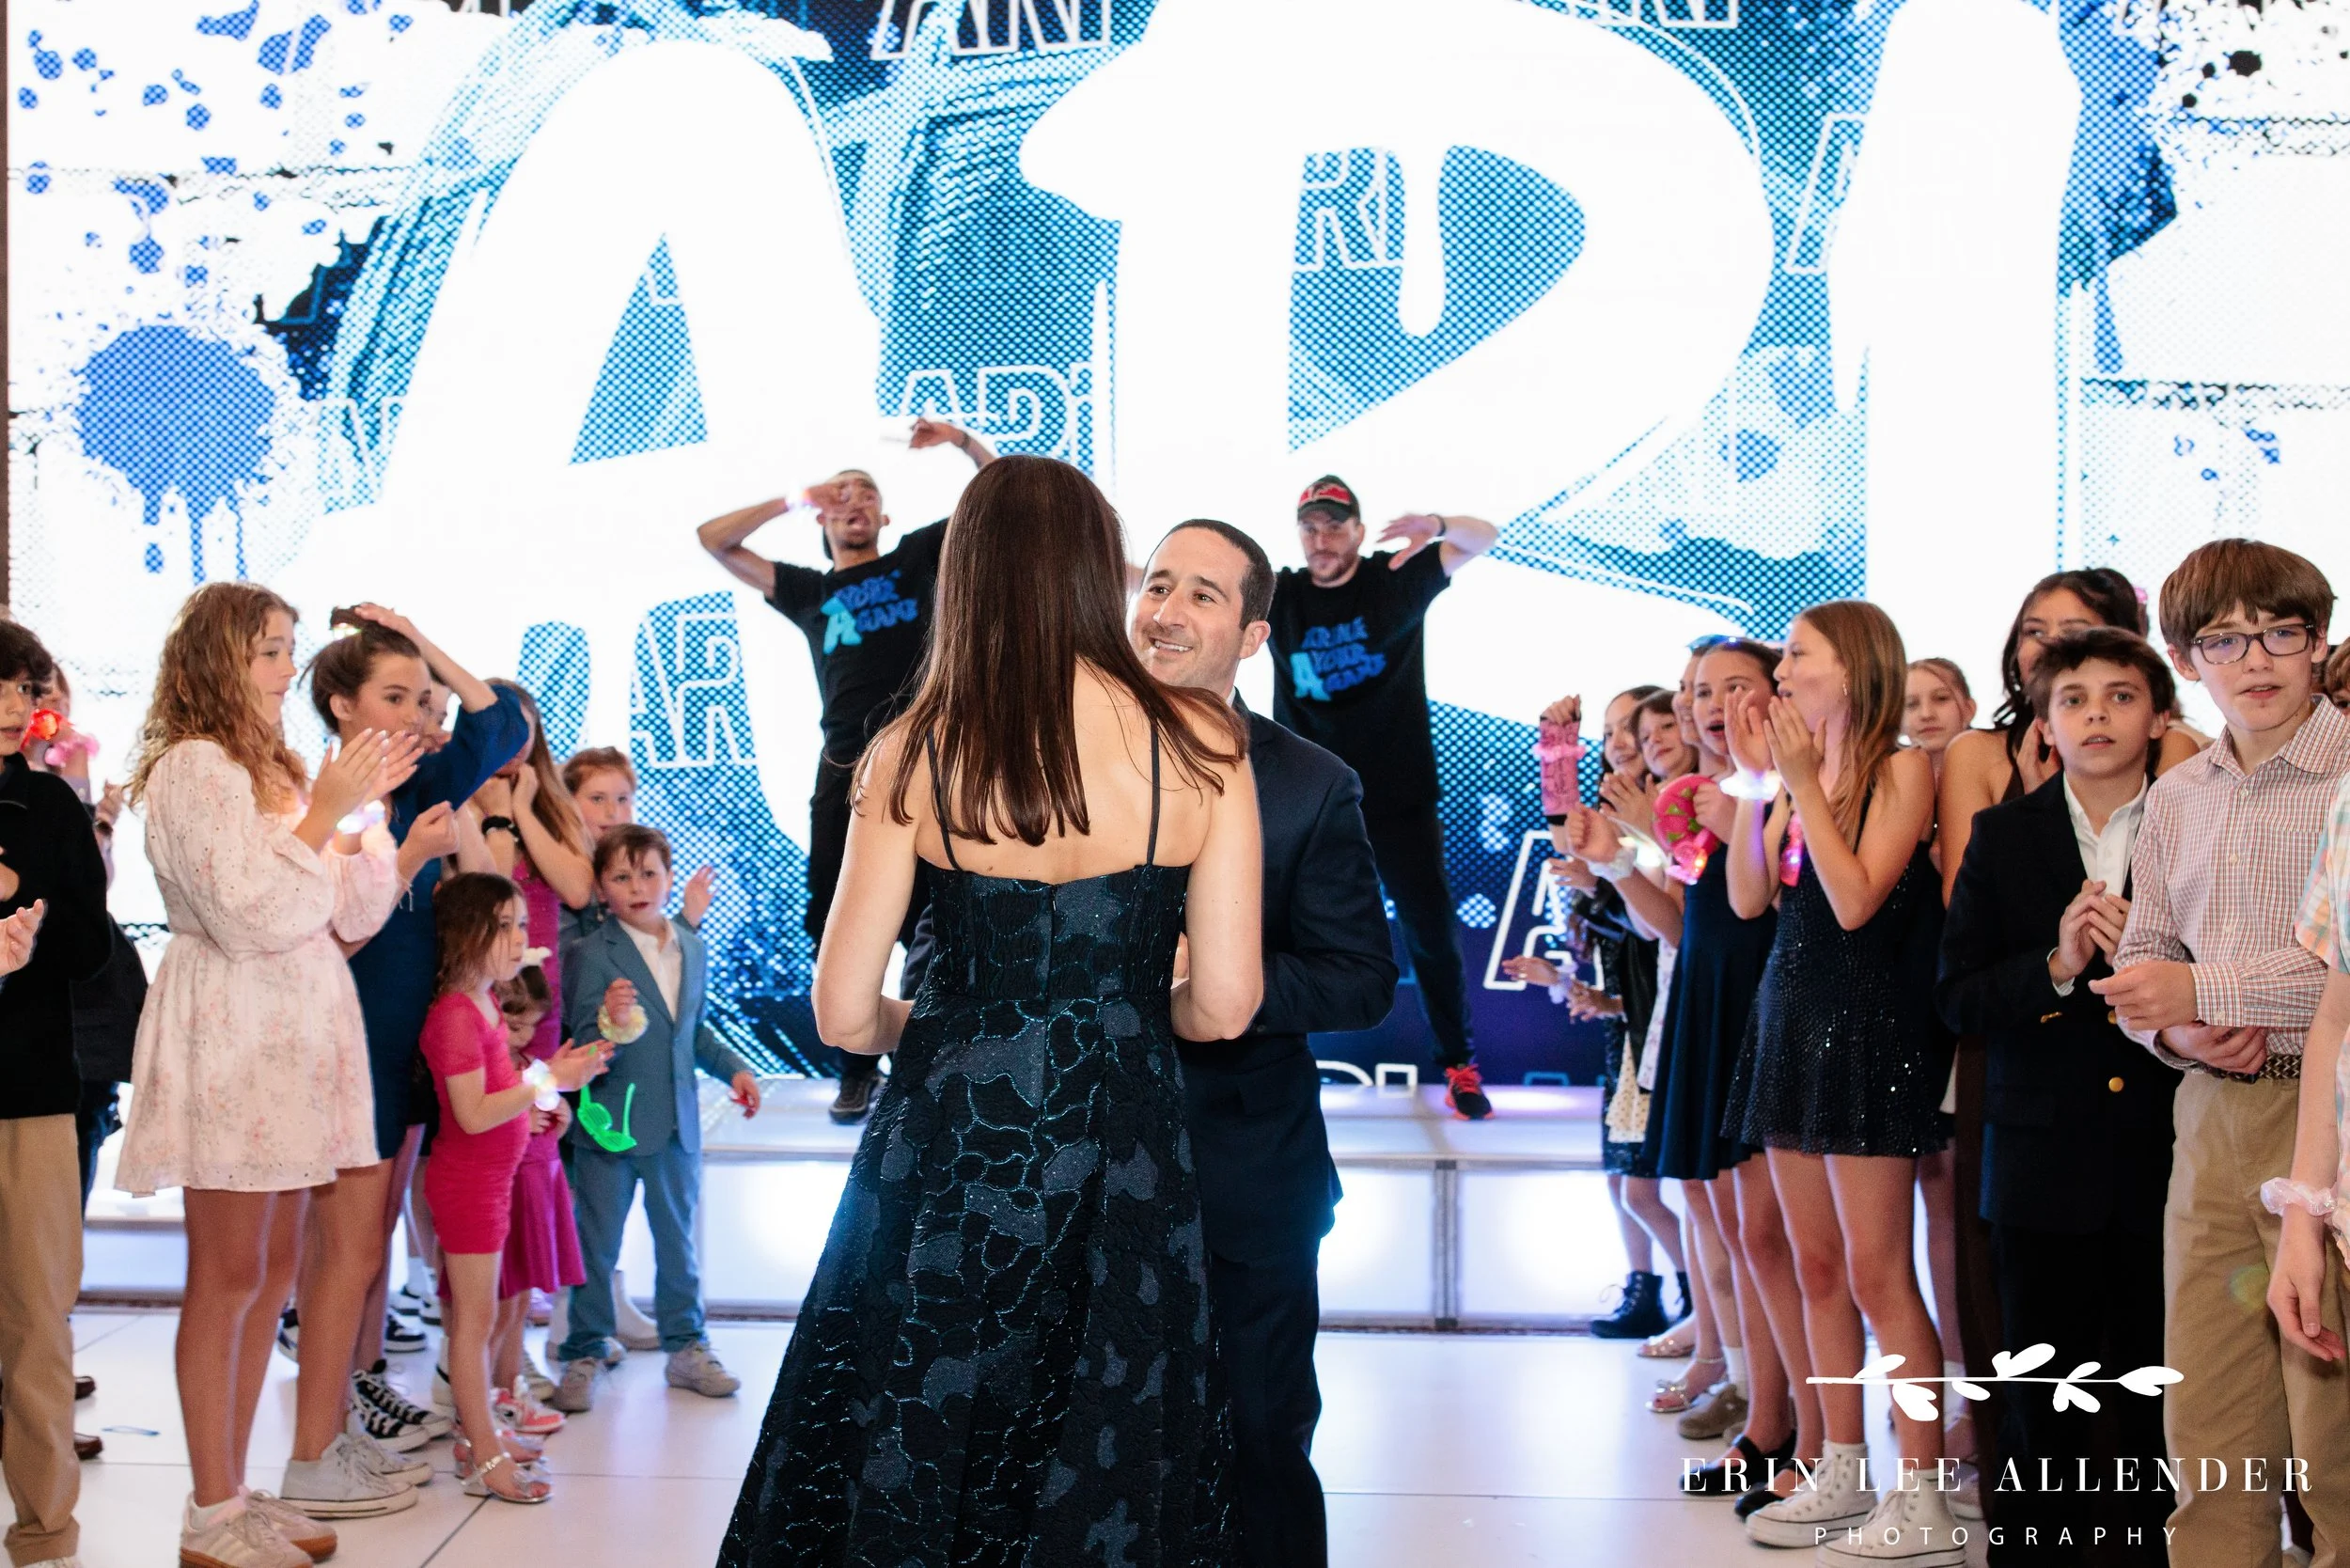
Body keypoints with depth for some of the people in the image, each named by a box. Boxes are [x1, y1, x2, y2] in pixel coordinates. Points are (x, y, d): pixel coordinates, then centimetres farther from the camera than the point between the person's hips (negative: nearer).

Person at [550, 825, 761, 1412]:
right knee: (596, 1246, 5)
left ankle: (686, 1346, 27)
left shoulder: (693, 949, 6)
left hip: (677, 1124, 5)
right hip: (610, 1123, -5)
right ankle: (584, 1355, 17)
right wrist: (612, 1024, -37)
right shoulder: (590, 955, -13)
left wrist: (733, 1068, 6)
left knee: (678, 1240, 15)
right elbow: (585, 1048, -17)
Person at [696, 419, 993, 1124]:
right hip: (844, 766, 2)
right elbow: (714, 538, 14)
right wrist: (795, 499, 9)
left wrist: (961, 440, -4)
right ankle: (857, 1071, 12)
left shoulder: (915, 559, 16)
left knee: (927, 922, -6)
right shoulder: (808, 590, 19)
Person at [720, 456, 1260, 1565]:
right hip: (1118, 1160, 0)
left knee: (904, 1479, 16)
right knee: (1098, 1473, 14)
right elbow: (1223, 1004, -7)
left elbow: (844, 1012, -4)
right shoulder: (1198, 742, -7)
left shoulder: (916, 749, -4)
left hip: (945, 1143, 1)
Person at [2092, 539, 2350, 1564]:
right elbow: (2142, 965, 20)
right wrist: (2175, 1032, -1)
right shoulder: (2174, 799, 14)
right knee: (2205, 1425, 8)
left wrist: (2206, 991, -15)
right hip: (2213, 1120, 6)